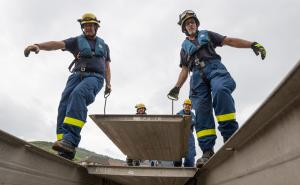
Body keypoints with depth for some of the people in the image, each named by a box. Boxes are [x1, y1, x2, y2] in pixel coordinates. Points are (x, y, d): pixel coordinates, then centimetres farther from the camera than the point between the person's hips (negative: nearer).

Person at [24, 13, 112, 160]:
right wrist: (38, 45, -18)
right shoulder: (77, 41, 19)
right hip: (77, 75, 2)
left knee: (78, 94, -35)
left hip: (95, 78, -1)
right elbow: (58, 44, 1)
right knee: (65, 104, -22)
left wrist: (108, 83, 12)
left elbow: (107, 66, 27)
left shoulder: (103, 45, 26)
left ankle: (70, 141, -45)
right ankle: (65, 151, -25)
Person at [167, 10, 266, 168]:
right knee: (201, 110, -14)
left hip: (214, 67, -2)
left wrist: (252, 44, 2)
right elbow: (184, 69, 24)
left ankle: (230, 136, -35)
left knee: (220, 90, -35)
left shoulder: (206, 35, 26)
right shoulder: (184, 47, 30)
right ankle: (207, 152, -19)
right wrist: (177, 87, 9)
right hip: (197, 75, 2)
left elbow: (229, 41, 16)